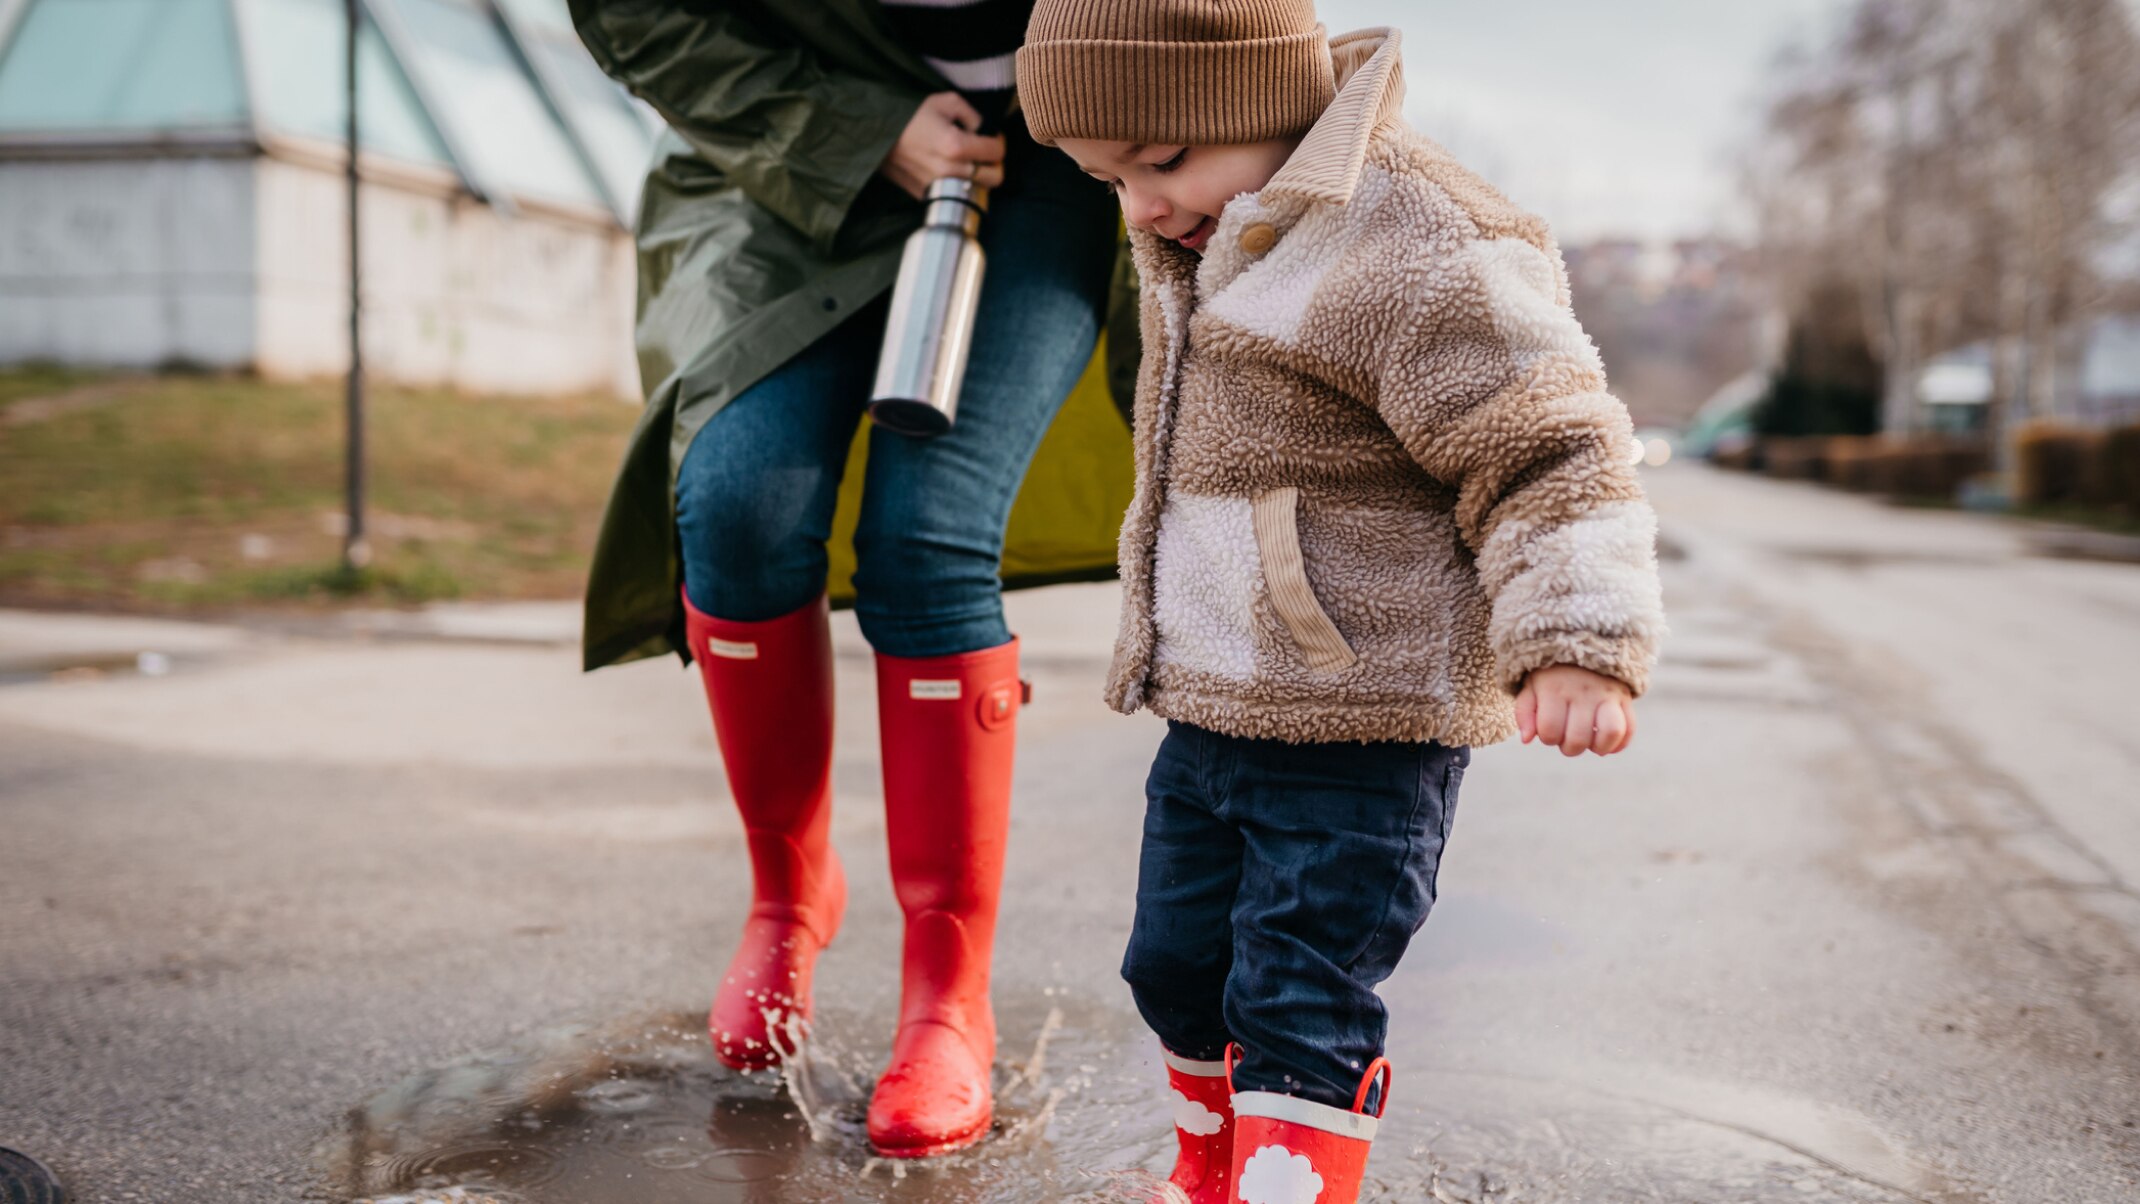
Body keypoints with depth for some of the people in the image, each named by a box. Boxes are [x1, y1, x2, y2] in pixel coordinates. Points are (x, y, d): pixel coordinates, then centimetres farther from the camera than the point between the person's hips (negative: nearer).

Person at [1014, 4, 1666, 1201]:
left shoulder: (1418, 249, -19)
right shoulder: (1204, 249, 10)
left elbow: (1547, 454, -20)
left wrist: (1577, 644, -28)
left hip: (1359, 739, -9)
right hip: (1207, 713, 10)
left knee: (1299, 1009, -4)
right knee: (1178, 971, 20)